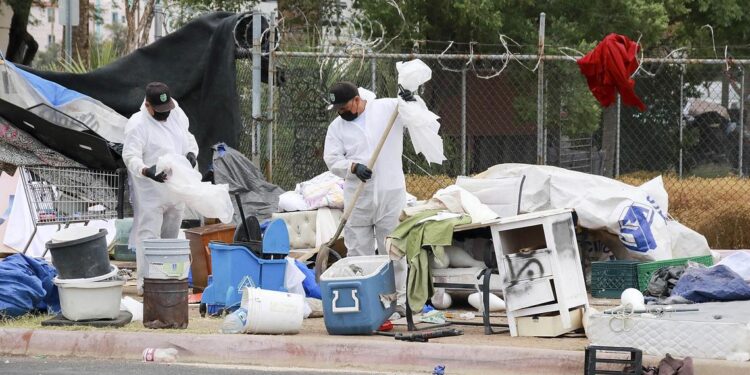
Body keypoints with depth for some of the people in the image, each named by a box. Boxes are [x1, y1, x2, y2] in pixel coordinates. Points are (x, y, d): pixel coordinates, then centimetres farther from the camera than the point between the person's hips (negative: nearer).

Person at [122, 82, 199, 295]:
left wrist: (191, 153, -4)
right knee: (148, 235, -10)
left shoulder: (177, 115, 5)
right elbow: (130, 156, -24)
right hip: (150, 192, -7)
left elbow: (188, 138, 19)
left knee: (170, 236, 16)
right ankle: (145, 282, -11)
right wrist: (146, 171, -42)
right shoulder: (137, 124, -17)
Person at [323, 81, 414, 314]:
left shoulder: (388, 108, 0)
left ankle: (397, 301, 8)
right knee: (358, 252, 3)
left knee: (393, 251, 2)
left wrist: (411, 102, -17)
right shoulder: (337, 127, 7)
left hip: (390, 194, -2)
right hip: (357, 196, 2)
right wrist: (354, 167, -19)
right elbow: (332, 159, -1)